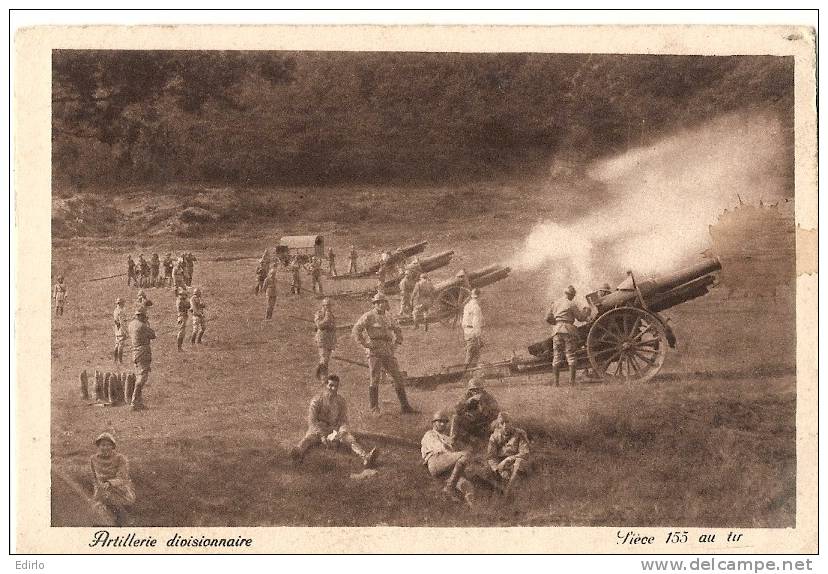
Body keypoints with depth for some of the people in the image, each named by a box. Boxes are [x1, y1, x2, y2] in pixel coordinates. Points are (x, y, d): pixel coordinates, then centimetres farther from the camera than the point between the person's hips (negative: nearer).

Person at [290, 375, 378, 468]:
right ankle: (299, 454, -73)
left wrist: (337, 434, -22)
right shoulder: (316, 400, -5)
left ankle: (365, 457, -57)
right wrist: (322, 437, -26)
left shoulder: (341, 401, 4)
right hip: (318, 429, -2)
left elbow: (344, 421, 1)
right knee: (308, 438, -37)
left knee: (350, 439, -29)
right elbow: (312, 421, -12)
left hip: (335, 430, 2)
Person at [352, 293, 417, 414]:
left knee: (398, 378, 3)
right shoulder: (369, 316, -4)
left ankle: (405, 406, 9)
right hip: (375, 351, -6)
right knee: (374, 380, -7)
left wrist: (397, 341, 17)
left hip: (388, 352, 6)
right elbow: (355, 330, -12)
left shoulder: (387, 318, 16)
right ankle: (374, 409, -1)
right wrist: (364, 344, -15)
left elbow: (397, 329, 33)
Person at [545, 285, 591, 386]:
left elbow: (548, 318, 14)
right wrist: (586, 311, 16)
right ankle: (572, 380, -6)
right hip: (569, 330, -4)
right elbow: (581, 317, -2)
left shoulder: (555, 304, 14)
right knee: (571, 355, -1)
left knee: (557, 356, 5)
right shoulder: (571, 304, -3)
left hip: (557, 331, 4)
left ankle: (556, 381, 2)